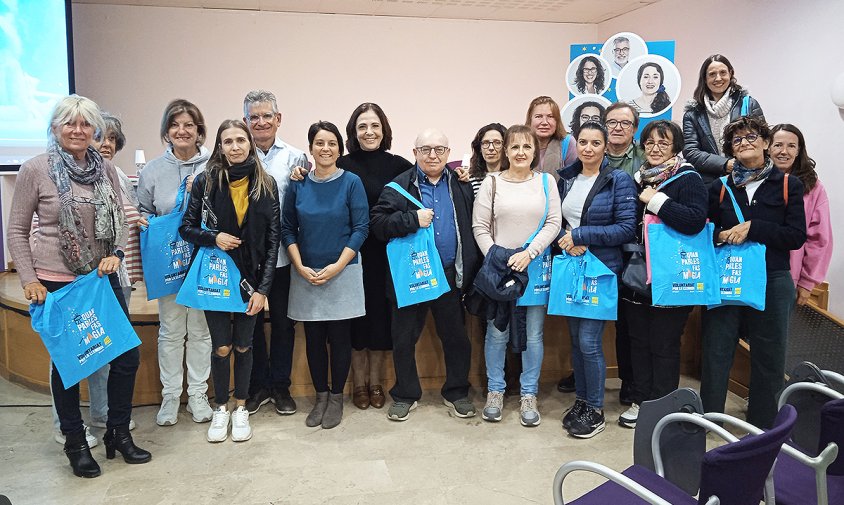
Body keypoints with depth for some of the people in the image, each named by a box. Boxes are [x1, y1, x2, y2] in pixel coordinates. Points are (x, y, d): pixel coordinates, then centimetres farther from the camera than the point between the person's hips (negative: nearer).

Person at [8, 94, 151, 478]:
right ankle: (75, 442, 27)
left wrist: (116, 253, -7)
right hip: (57, 283, -4)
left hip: (103, 278, 4)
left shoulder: (106, 169, 4)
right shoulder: (35, 169, -6)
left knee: (127, 356, 5)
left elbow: (120, 219, 11)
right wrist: (29, 280, -8)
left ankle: (118, 433, 25)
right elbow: (17, 230, -2)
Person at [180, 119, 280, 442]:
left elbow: (273, 239, -2)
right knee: (221, 347, 3)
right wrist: (214, 238, -20)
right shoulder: (205, 181, -4)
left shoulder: (266, 184, -2)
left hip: (250, 278, 1)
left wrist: (263, 288, -7)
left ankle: (241, 409, 28)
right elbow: (186, 227, 2)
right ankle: (220, 409, 24)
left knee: (243, 346, 10)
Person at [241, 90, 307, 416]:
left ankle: (280, 386, 26)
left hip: (283, 253, 0)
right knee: (250, 320, 11)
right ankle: (257, 385, 27)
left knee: (283, 320, 10)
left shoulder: (295, 158, 1)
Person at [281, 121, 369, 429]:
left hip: (343, 273, -2)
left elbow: (361, 228, -6)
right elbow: (287, 229, 6)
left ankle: (336, 398, 21)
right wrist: (300, 266, -7)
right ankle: (320, 396, 24)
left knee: (339, 337, 5)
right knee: (313, 338, 9)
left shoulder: (351, 182, -4)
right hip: (305, 275, 3)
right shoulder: (298, 185, 3)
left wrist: (337, 266, -13)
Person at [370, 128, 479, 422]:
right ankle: (405, 395, 26)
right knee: (404, 339, 8)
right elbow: (378, 223, -10)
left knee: (456, 337, 11)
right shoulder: (399, 186, -1)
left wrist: (471, 272, -2)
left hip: (451, 275, 2)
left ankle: (456, 392, 30)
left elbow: (474, 227, 6)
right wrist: (413, 219, -21)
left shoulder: (461, 186, 7)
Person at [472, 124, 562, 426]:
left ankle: (529, 395, 20)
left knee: (533, 334, 6)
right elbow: (480, 227, 0)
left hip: (535, 267, 1)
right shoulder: (492, 183, 2)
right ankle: (495, 391, 22)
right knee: (497, 332, 6)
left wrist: (528, 253, -13)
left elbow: (553, 223, -2)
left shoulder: (546, 182, 5)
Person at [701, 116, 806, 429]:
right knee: (715, 352, 3)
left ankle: (762, 426, 24)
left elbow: (796, 237, -5)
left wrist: (752, 228, -17)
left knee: (768, 356, 8)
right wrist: (722, 236, -12)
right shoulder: (719, 188, 8)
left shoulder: (788, 186, 4)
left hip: (772, 281, -1)